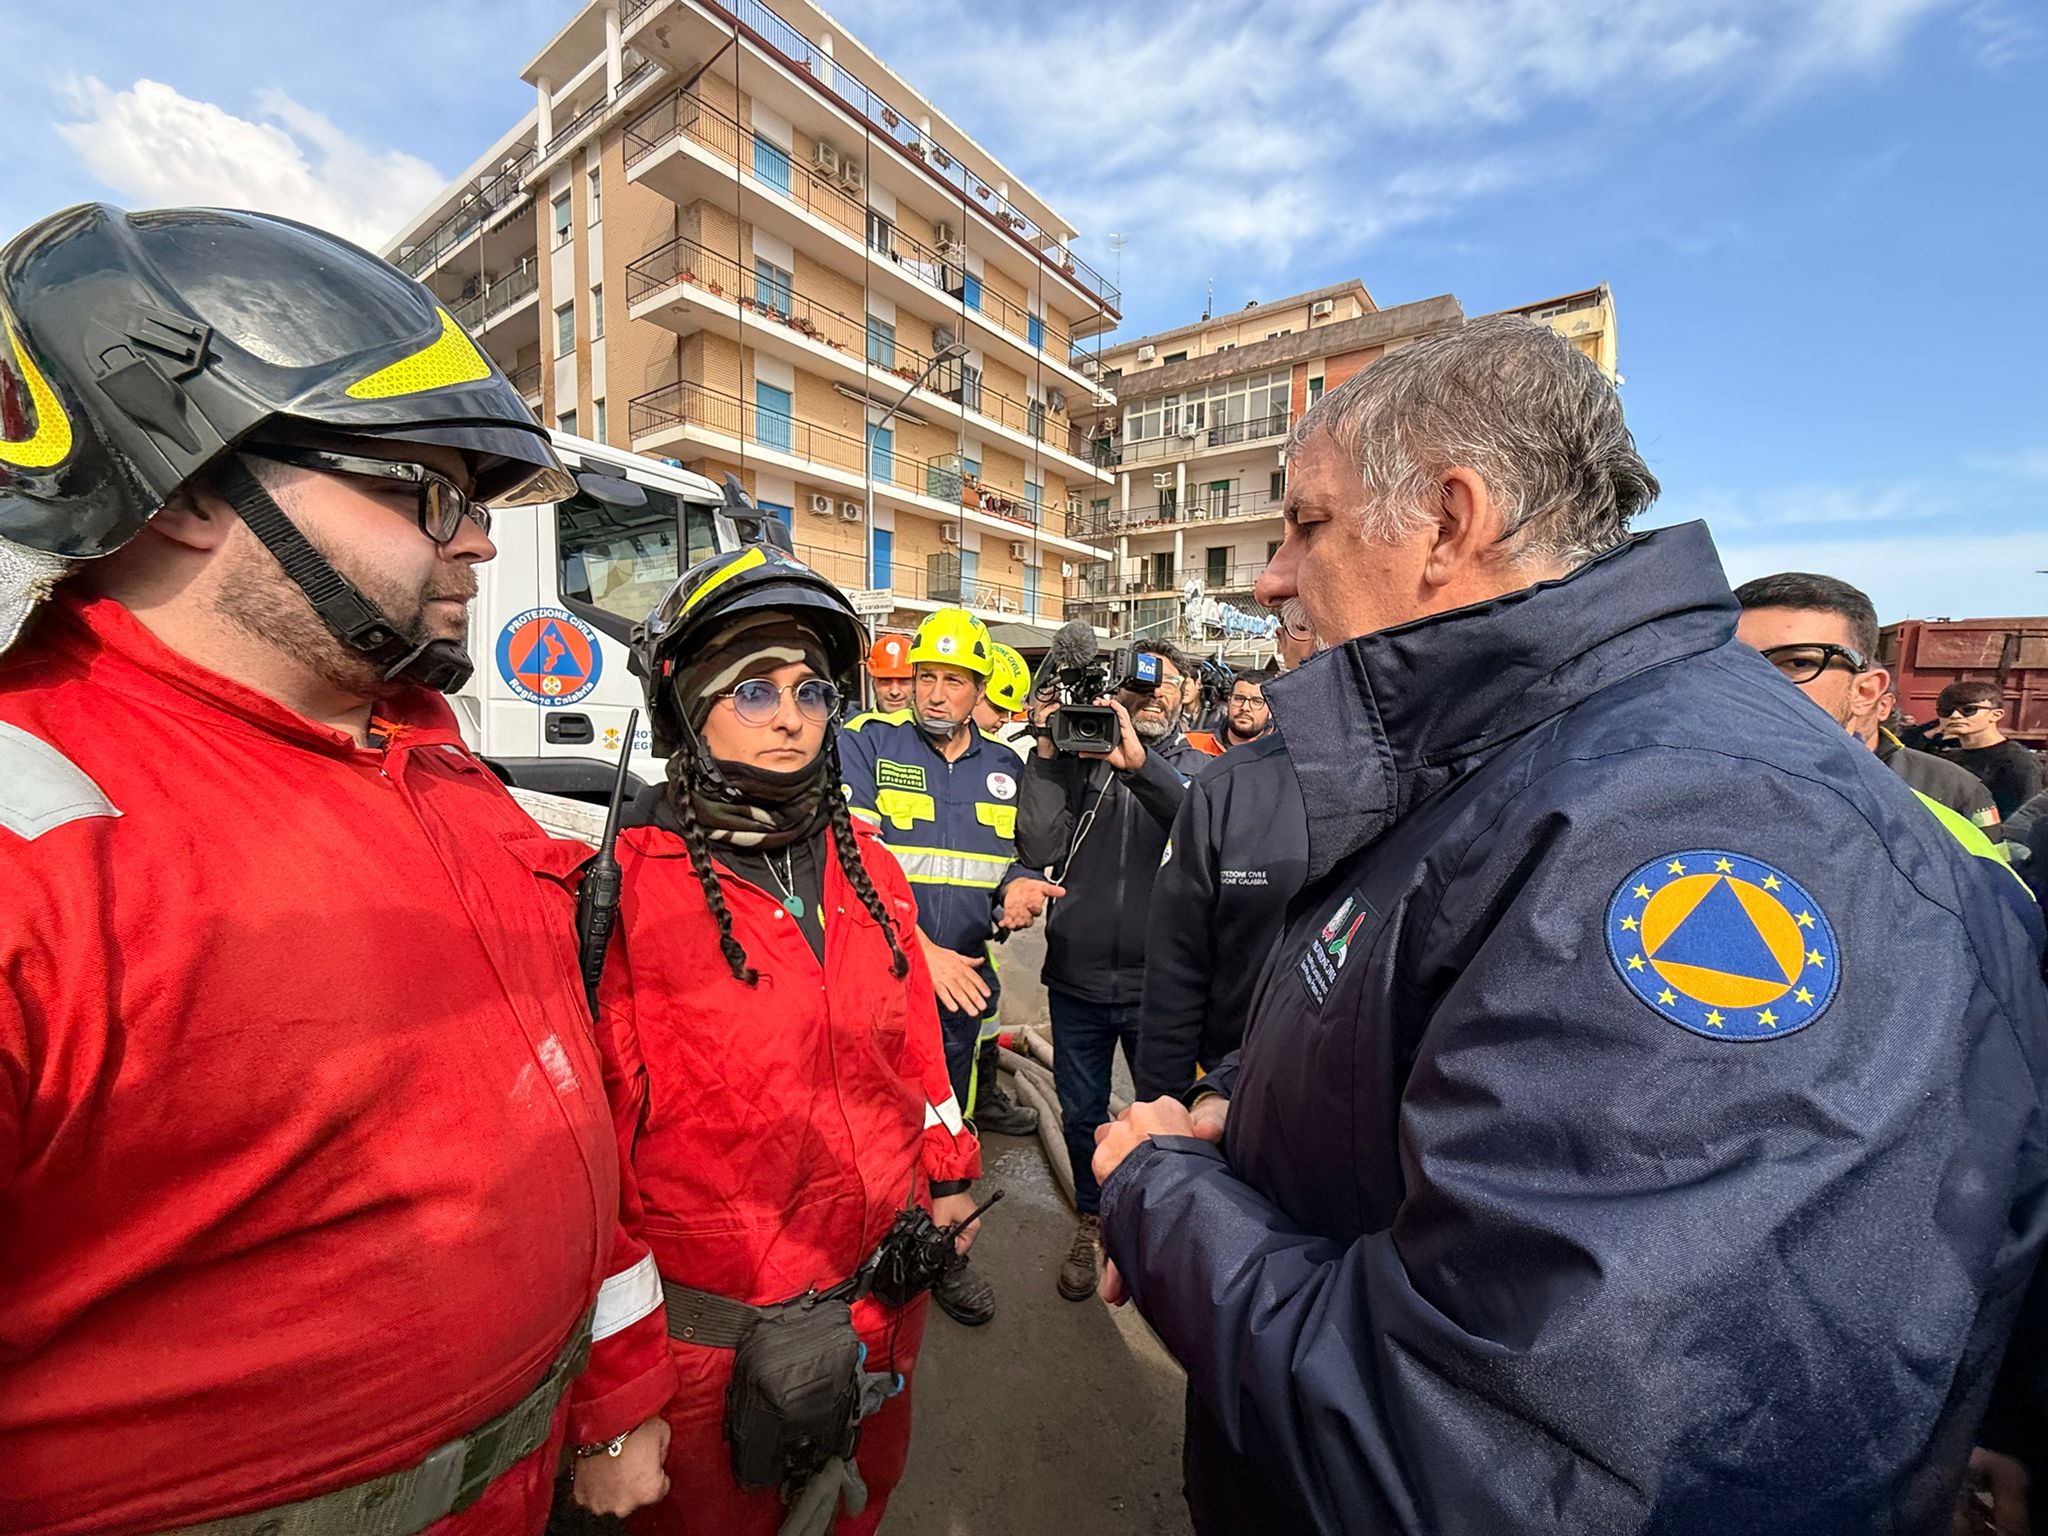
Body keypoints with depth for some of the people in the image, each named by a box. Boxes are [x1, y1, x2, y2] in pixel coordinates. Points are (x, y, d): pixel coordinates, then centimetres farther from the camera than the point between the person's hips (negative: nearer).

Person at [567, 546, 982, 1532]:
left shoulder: (865, 863, -3)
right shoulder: (625, 891, -19)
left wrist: (947, 1176, 12)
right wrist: (608, 1408, -10)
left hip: (883, 1291, 5)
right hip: (712, 1325, -4)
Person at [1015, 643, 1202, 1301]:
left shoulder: (1197, 767, -1)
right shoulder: (1079, 760, -1)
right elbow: (1038, 848, -11)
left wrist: (1139, 763, -34)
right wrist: (1046, 753, -18)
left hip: (1158, 982, -1)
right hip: (1077, 976, 1)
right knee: (1081, 1113, 19)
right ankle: (1091, 1222, 45)